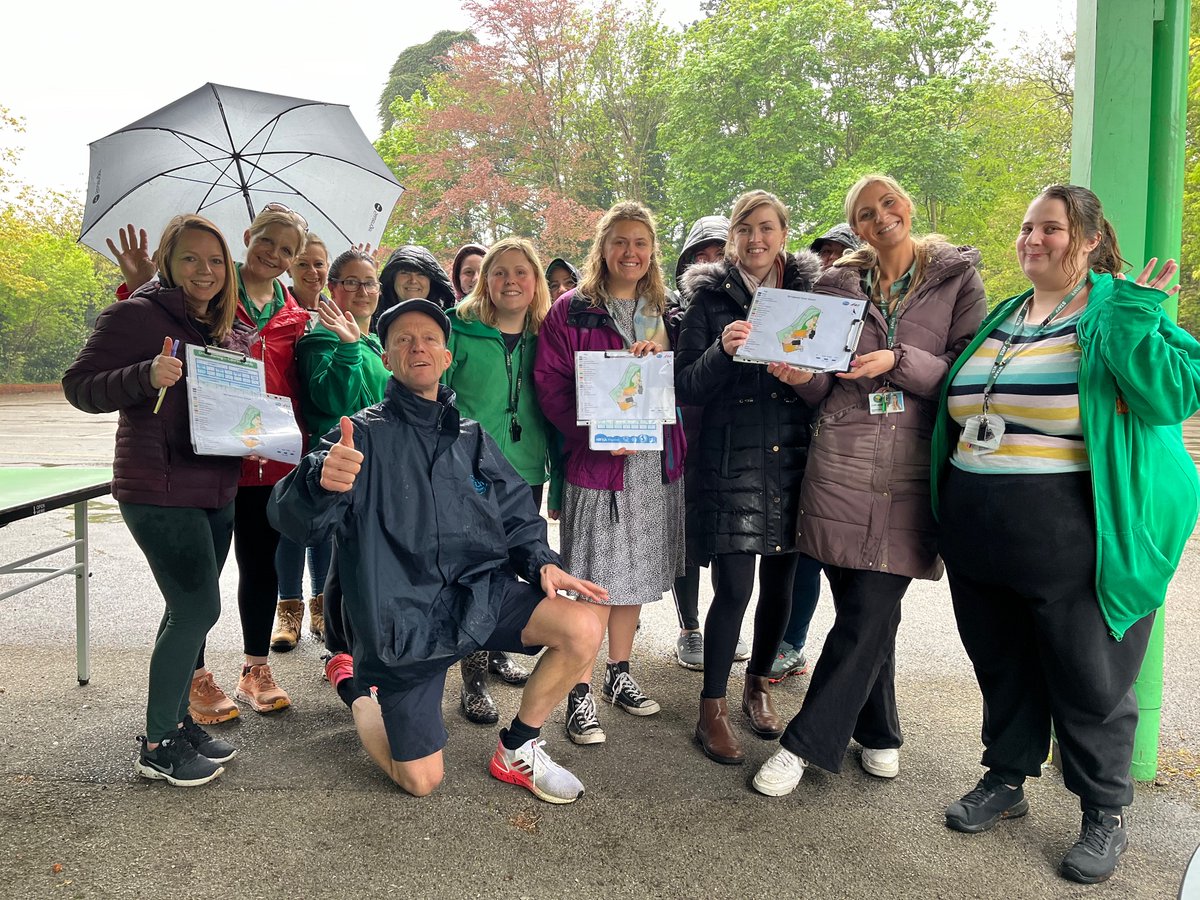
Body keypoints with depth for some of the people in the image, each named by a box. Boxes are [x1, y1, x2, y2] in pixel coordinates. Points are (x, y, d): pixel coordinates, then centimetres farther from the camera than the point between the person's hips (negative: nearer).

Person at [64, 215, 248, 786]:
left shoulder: (231, 333, 13)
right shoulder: (135, 314, -8)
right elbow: (79, 386, -10)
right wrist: (147, 376, -27)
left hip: (217, 490, 7)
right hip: (158, 489, -7)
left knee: (190, 609, 13)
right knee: (198, 608, -9)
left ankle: (176, 720, 27)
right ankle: (157, 745, 6)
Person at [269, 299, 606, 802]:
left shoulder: (471, 438, 9)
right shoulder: (365, 435, -5)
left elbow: (517, 516, 13)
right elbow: (294, 518, -17)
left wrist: (542, 562, -8)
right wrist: (323, 481, -41)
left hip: (480, 594, 4)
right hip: (403, 621, -3)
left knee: (583, 629, -20)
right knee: (421, 781, 1)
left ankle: (517, 751, 6)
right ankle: (359, 690, 32)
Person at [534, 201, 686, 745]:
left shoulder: (664, 312, 12)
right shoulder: (571, 309, -2)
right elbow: (550, 384, -8)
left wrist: (664, 348, -10)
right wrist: (594, 432, -22)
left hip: (656, 462, 5)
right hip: (598, 464, -5)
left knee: (635, 576, 14)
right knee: (596, 582, -2)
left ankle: (619, 675, 30)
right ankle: (581, 694, 10)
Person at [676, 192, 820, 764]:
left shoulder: (810, 292, 10)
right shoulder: (709, 299, 3)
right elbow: (686, 387, -2)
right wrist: (723, 351, -20)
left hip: (793, 457, 3)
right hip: (732, 460, -3)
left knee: (780, 584, 10)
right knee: (734, 588, -6)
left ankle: (758, 685, 32)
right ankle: (712, 711, 8)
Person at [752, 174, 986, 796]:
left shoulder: (957, 278, 6)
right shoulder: (839, 284, 11)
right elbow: (825, 387, 11)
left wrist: (899, 361, -14)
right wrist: (802, 375, -11)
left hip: (913, 469, -1)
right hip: (841, 462, 2)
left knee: (867, 614, -4)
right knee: (866, 610, 6)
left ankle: (804, 744, 9)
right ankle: (879, 735, 27)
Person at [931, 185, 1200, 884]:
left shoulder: (1118, 312, -5)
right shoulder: (1000, 317, 13)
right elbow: (960, 409, 22)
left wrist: (1133, 313, -22)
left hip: (1075, 538, -5)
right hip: (980, 534, 6)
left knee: (1089, 681, 7)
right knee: (1002, 665, 18)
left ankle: (1106, 814, 28)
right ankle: (1006, 781, 36)